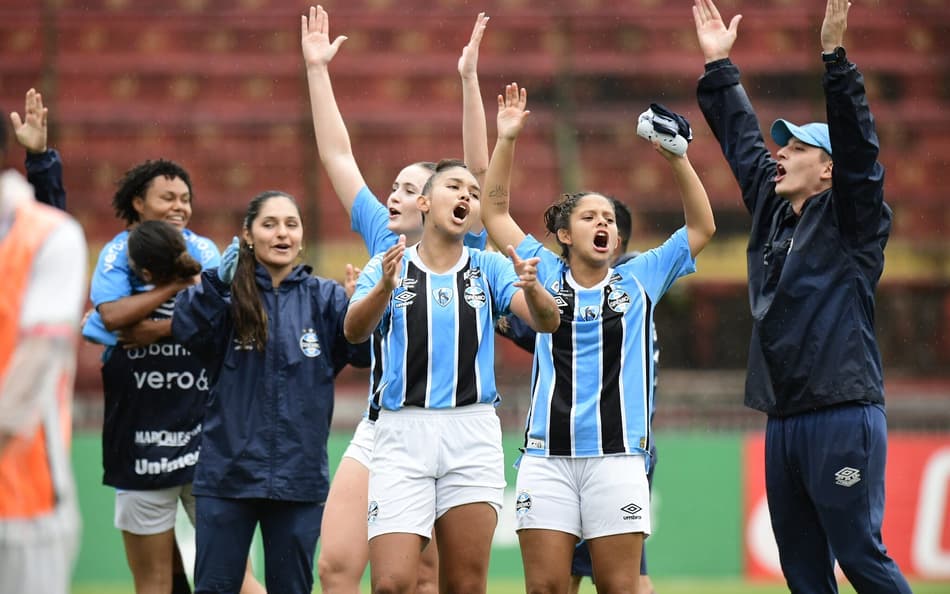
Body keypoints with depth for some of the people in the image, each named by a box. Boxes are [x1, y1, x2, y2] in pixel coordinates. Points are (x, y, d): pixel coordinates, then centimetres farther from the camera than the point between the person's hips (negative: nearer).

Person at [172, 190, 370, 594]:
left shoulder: (325, 298, 6)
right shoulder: (229, 295, 2)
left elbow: (364, 349, -7)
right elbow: (187, 331, -16)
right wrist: (215, 283, -30)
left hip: (299, 475, 1)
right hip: (227, 469, -1)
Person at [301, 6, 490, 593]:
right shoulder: (383, 241, 11)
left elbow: (477, 170, -14)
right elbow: (337, 156, 14)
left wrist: (469, 79, -22)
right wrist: (317, 70, 13)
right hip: (376, 429, 5)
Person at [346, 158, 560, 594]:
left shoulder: (488, 268, 10)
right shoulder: (387, 267, 5)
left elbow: (547, 322, -4)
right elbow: (354, 331, -12)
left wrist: (531, 288, -27)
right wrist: (385, 287, -32)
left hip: (472, 432, 2)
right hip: (403, 431, -2)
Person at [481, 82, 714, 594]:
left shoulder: (639, 280, 10)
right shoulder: (545, 274, 11)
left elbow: (702, 228, 9)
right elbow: (495, 212, 14)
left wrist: (677, 159, -2)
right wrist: (506, 140, 5)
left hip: (618, 456, 0)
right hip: (547, 455, 0)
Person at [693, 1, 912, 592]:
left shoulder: (851, 221, -1)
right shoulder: (772, 213, 17)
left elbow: (857, 144, -13)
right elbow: (741, 141, 25)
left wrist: (835, 52, -19)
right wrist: (718, 66, 25)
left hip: (844, 416, -8)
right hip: (784, 421, 8)